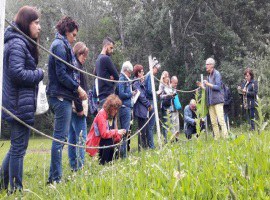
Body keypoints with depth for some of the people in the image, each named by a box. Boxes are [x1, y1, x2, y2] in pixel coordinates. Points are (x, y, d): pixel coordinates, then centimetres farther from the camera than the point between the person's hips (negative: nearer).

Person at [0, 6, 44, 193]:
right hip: (20, 104, -10)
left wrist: (36, 73, 2)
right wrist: (39, 74, -10)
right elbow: (17, 73, -23)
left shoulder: (23, 43, 16)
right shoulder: (17, 44, -15)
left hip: (20, 103, 10)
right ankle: (15, 189, 7)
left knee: (18, 145, 17)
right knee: (19, 146, -2)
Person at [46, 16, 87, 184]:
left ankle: (55, 176, 15)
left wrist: (75, 90, 10)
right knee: (60, 136, -9)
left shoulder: (62, 45, 21)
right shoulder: (60, 46, -9)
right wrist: (78, 88, -11)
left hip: (63, 96, 10)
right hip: (61, 96, -10)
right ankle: (55, 178, -7)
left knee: (61, 136, 11)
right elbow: (61, 74, -17)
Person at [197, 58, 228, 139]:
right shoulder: (209, 76, 19)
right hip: (210, 102, 8)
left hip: (217, 100, -8)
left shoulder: (217, 74, -4)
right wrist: (202, 86, 9)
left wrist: (208, 84, -20)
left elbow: (218, 87, -12)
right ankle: (216, 138, 10)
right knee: (213, 122, 6)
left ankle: (225, 137, -12)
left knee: (221, 120, -13)